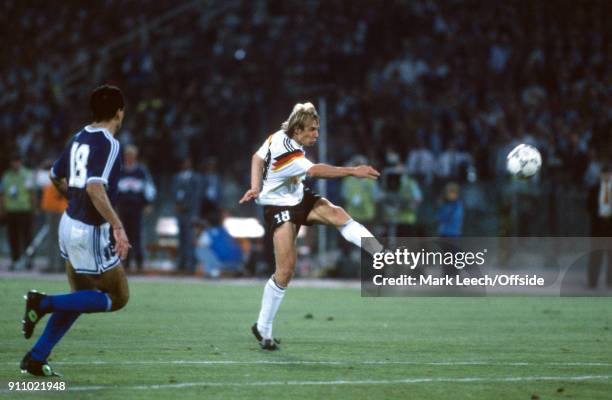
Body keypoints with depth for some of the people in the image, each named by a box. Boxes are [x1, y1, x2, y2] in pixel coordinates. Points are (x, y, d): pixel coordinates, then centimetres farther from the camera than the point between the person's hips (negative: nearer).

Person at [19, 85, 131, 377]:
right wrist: (117, 227, -30)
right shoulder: (108, 144, -17)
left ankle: (35, 358, 14)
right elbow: (95, 188, -29)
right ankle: (45, 304, -8)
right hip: (91, 233, -9)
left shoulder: (79, 139, 8)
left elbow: (56, 177, 22)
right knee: (117, 297, 4)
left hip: (69, 224, 9)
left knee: (80, 298, 19)